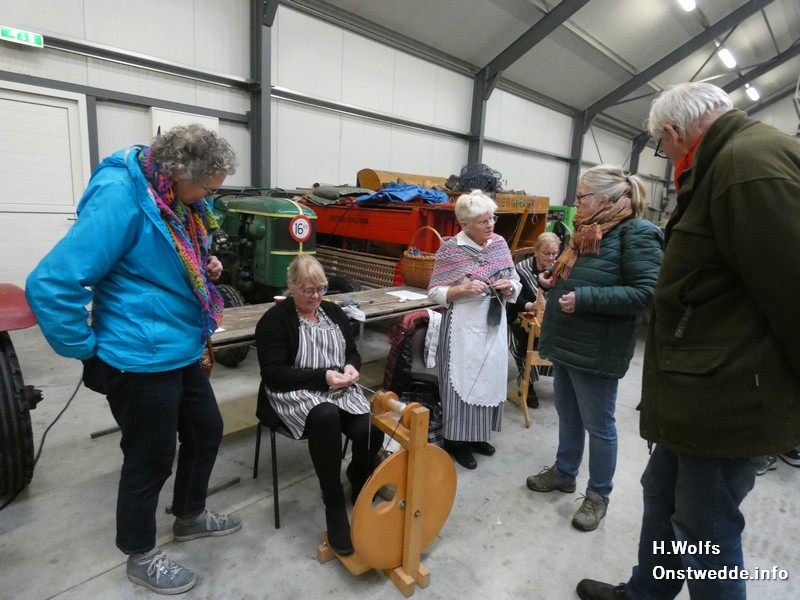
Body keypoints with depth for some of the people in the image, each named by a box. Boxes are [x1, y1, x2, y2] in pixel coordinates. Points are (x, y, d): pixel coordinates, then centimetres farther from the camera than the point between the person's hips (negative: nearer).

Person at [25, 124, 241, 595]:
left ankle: (190, 517, 46)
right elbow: (51, 285, -25)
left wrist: (205, 272, 1)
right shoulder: (121, 197, -23)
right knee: (150, 460, 9)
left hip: (183, 353, 9)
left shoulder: (176, 201, 5)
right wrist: (87, 348, -14)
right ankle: (141, 556, 36)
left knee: (207, 431, 21)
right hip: (142, 360, -9)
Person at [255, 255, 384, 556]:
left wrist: (350, 368, -9)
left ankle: (358, 483, 11)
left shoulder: (334, 311, 12)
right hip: (295, 394, -4)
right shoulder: (274, 319, -5)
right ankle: (334, 505, -23)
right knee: (326, 416, -39)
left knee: (371, 430, -23)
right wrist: (321, 377, -21)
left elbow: (353, 352, 16)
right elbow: (273, 373, -13)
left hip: (340, 390, 5)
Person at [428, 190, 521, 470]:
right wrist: (463, 289, -23)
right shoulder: (450, 249, -11)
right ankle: (455, 440, 21)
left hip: (495, 326, 6)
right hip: (464, 327, -5)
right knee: (462, 380, 3)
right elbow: (435, 292, -9)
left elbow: (516, 284, 11)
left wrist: (508, 287, -11)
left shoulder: (500, 243, 4)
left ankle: (478, 435, 33)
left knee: (490, 379, 14)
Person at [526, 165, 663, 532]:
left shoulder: (636, 233, -15)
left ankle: (598, 494, 26)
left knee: (598, 425, 8)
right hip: (567, 341, 9)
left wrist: (585, 298, -27)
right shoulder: (590, 230, 13)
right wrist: (555, 280, 6)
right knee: (567, 415, 20)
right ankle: (564, 473, 38)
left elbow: (646, 293, -24)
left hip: (596, 350, -9)